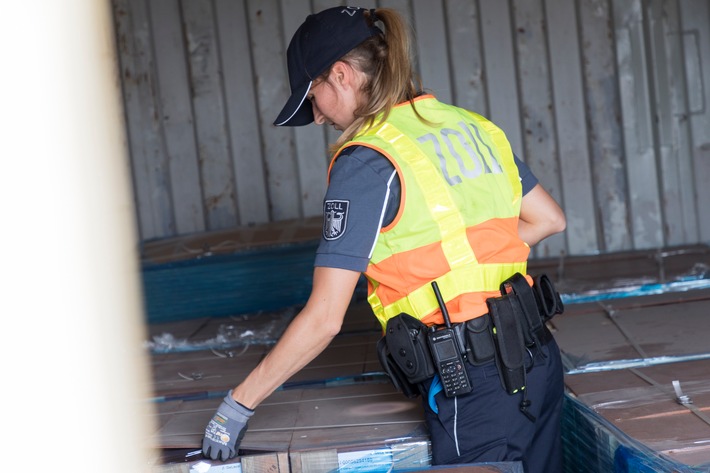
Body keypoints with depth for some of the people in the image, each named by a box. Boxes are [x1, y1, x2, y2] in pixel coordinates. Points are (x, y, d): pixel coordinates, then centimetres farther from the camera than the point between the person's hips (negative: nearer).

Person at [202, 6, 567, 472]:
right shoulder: (470, 125, 7)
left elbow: (324, 318, -16)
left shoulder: (366, 161, -14)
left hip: (473, 388, -8)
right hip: (538, 361, 8)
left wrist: (238, 404, -7)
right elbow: (550, 218, 16)